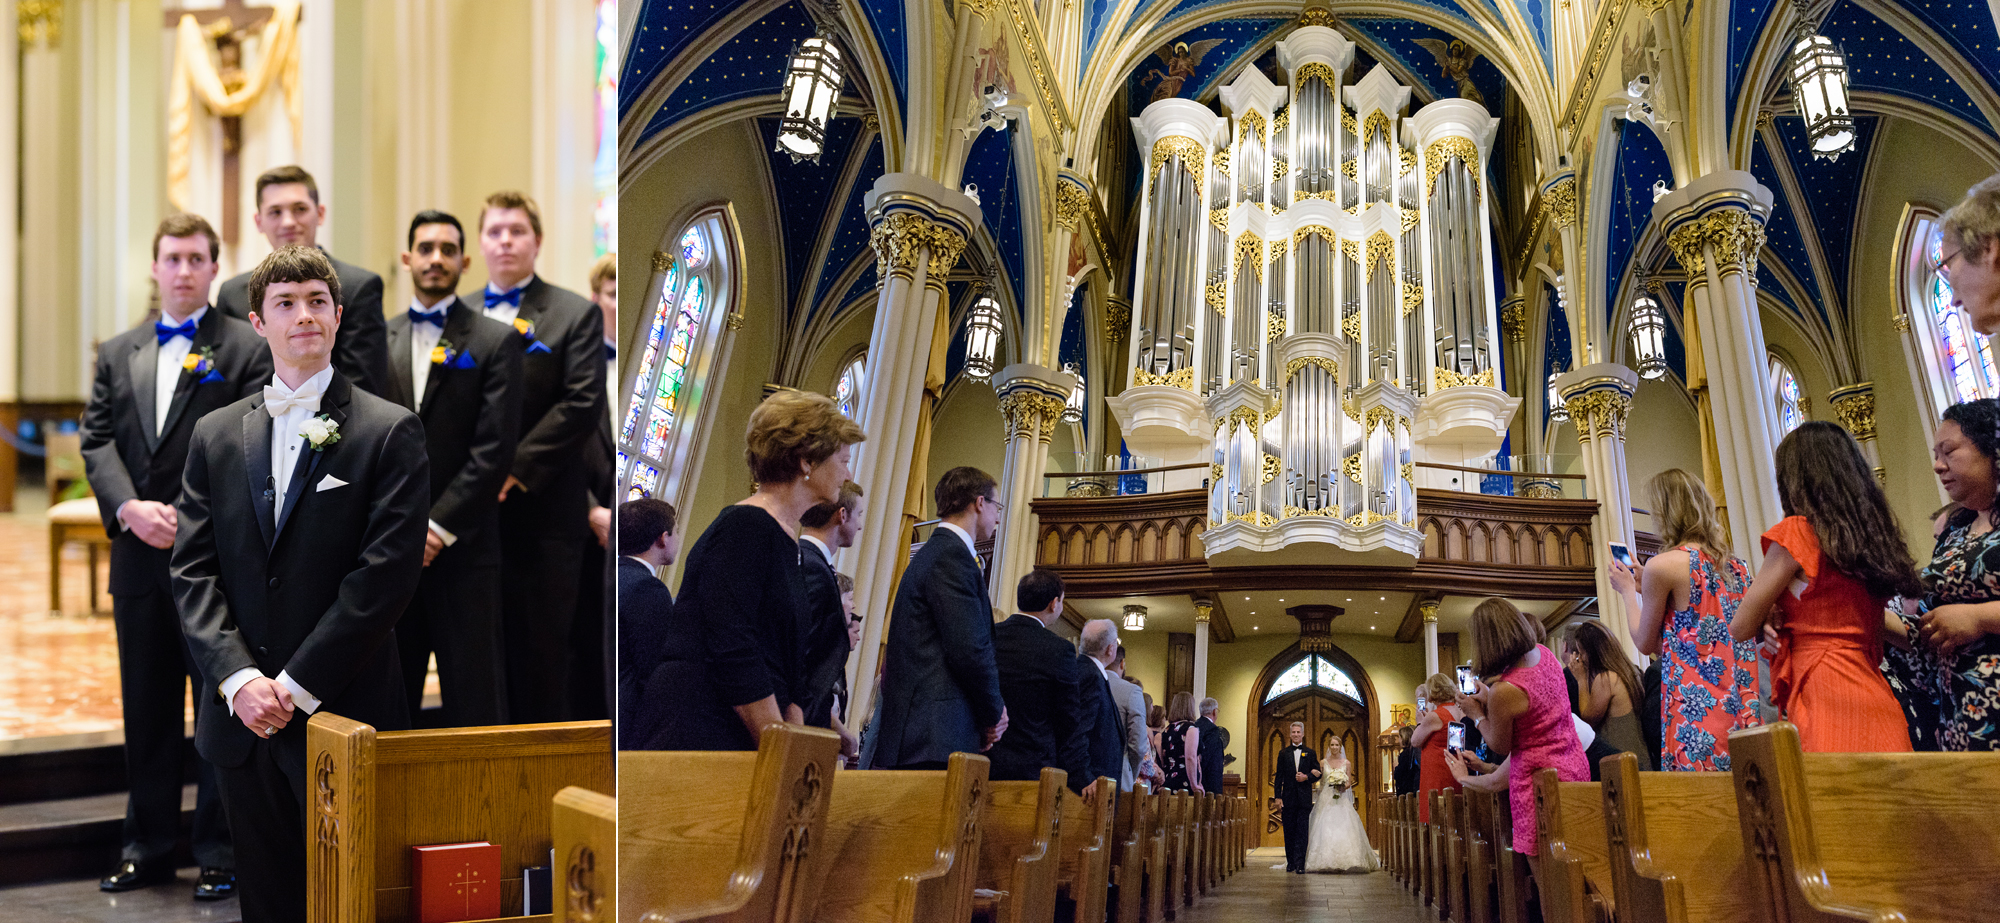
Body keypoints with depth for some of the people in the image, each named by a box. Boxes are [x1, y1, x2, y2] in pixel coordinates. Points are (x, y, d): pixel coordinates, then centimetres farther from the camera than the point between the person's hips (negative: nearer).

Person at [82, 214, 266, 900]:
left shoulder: (247, 349, -2)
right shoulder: (117, 355, 14)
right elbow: (98, 443, 7)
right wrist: (129, 508, -11)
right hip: (139, 557, 5)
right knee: (146, 709, 13)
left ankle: (219, 851, 12)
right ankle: (148, 847, 24)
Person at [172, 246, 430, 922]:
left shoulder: (391, 432, -3)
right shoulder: (216, 435, 11)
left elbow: (387, 570, -11)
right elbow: (192, 569, 5)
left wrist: (298, 685, -14)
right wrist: (238, 679, -10)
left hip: (344, 713, -4)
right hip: (242, 716, 4)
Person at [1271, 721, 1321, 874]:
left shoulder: (1310, 753, 9)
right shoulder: (1283, 753, 9)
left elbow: (1318, 774, 8)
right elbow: (1278, 776, 5)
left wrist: (1306, 777, -12)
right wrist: (1277, 797, -4)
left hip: (1304, 798, -1)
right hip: (1288, 798, 1)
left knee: (1302, 832, -6)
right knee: (1289, 832, 5)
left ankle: (1300, 864, -9)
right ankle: (1290, 862, 14)